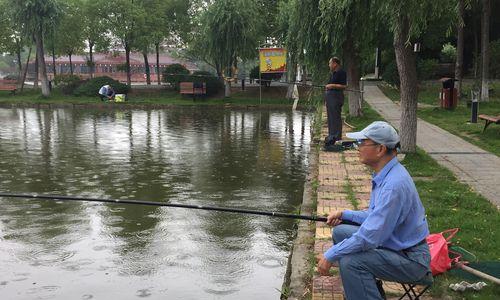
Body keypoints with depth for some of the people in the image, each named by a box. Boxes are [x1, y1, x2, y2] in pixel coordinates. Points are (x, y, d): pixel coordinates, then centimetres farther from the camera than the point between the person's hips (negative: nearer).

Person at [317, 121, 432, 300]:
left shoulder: (394, 185, -29)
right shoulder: (384, 175, 3)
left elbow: (369, 237, -29)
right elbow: (376, 216, 17)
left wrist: (330, 256, -20)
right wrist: (344, 214, 6)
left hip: (411, 260, -10)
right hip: (392, 243, 10)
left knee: (350, 261, -28)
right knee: (340, 232, 11)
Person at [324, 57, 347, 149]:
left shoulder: (341, 73, -11)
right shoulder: (333, 73, 18)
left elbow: (344, 86, -16)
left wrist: (333, 85, -20)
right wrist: (328, 86, 14)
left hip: (336, 96, -10)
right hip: (330, 96, 10)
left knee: (336, 117, -9)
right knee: (330, 117, 13)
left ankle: (337, 137, -7)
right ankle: (331, 136, 20)